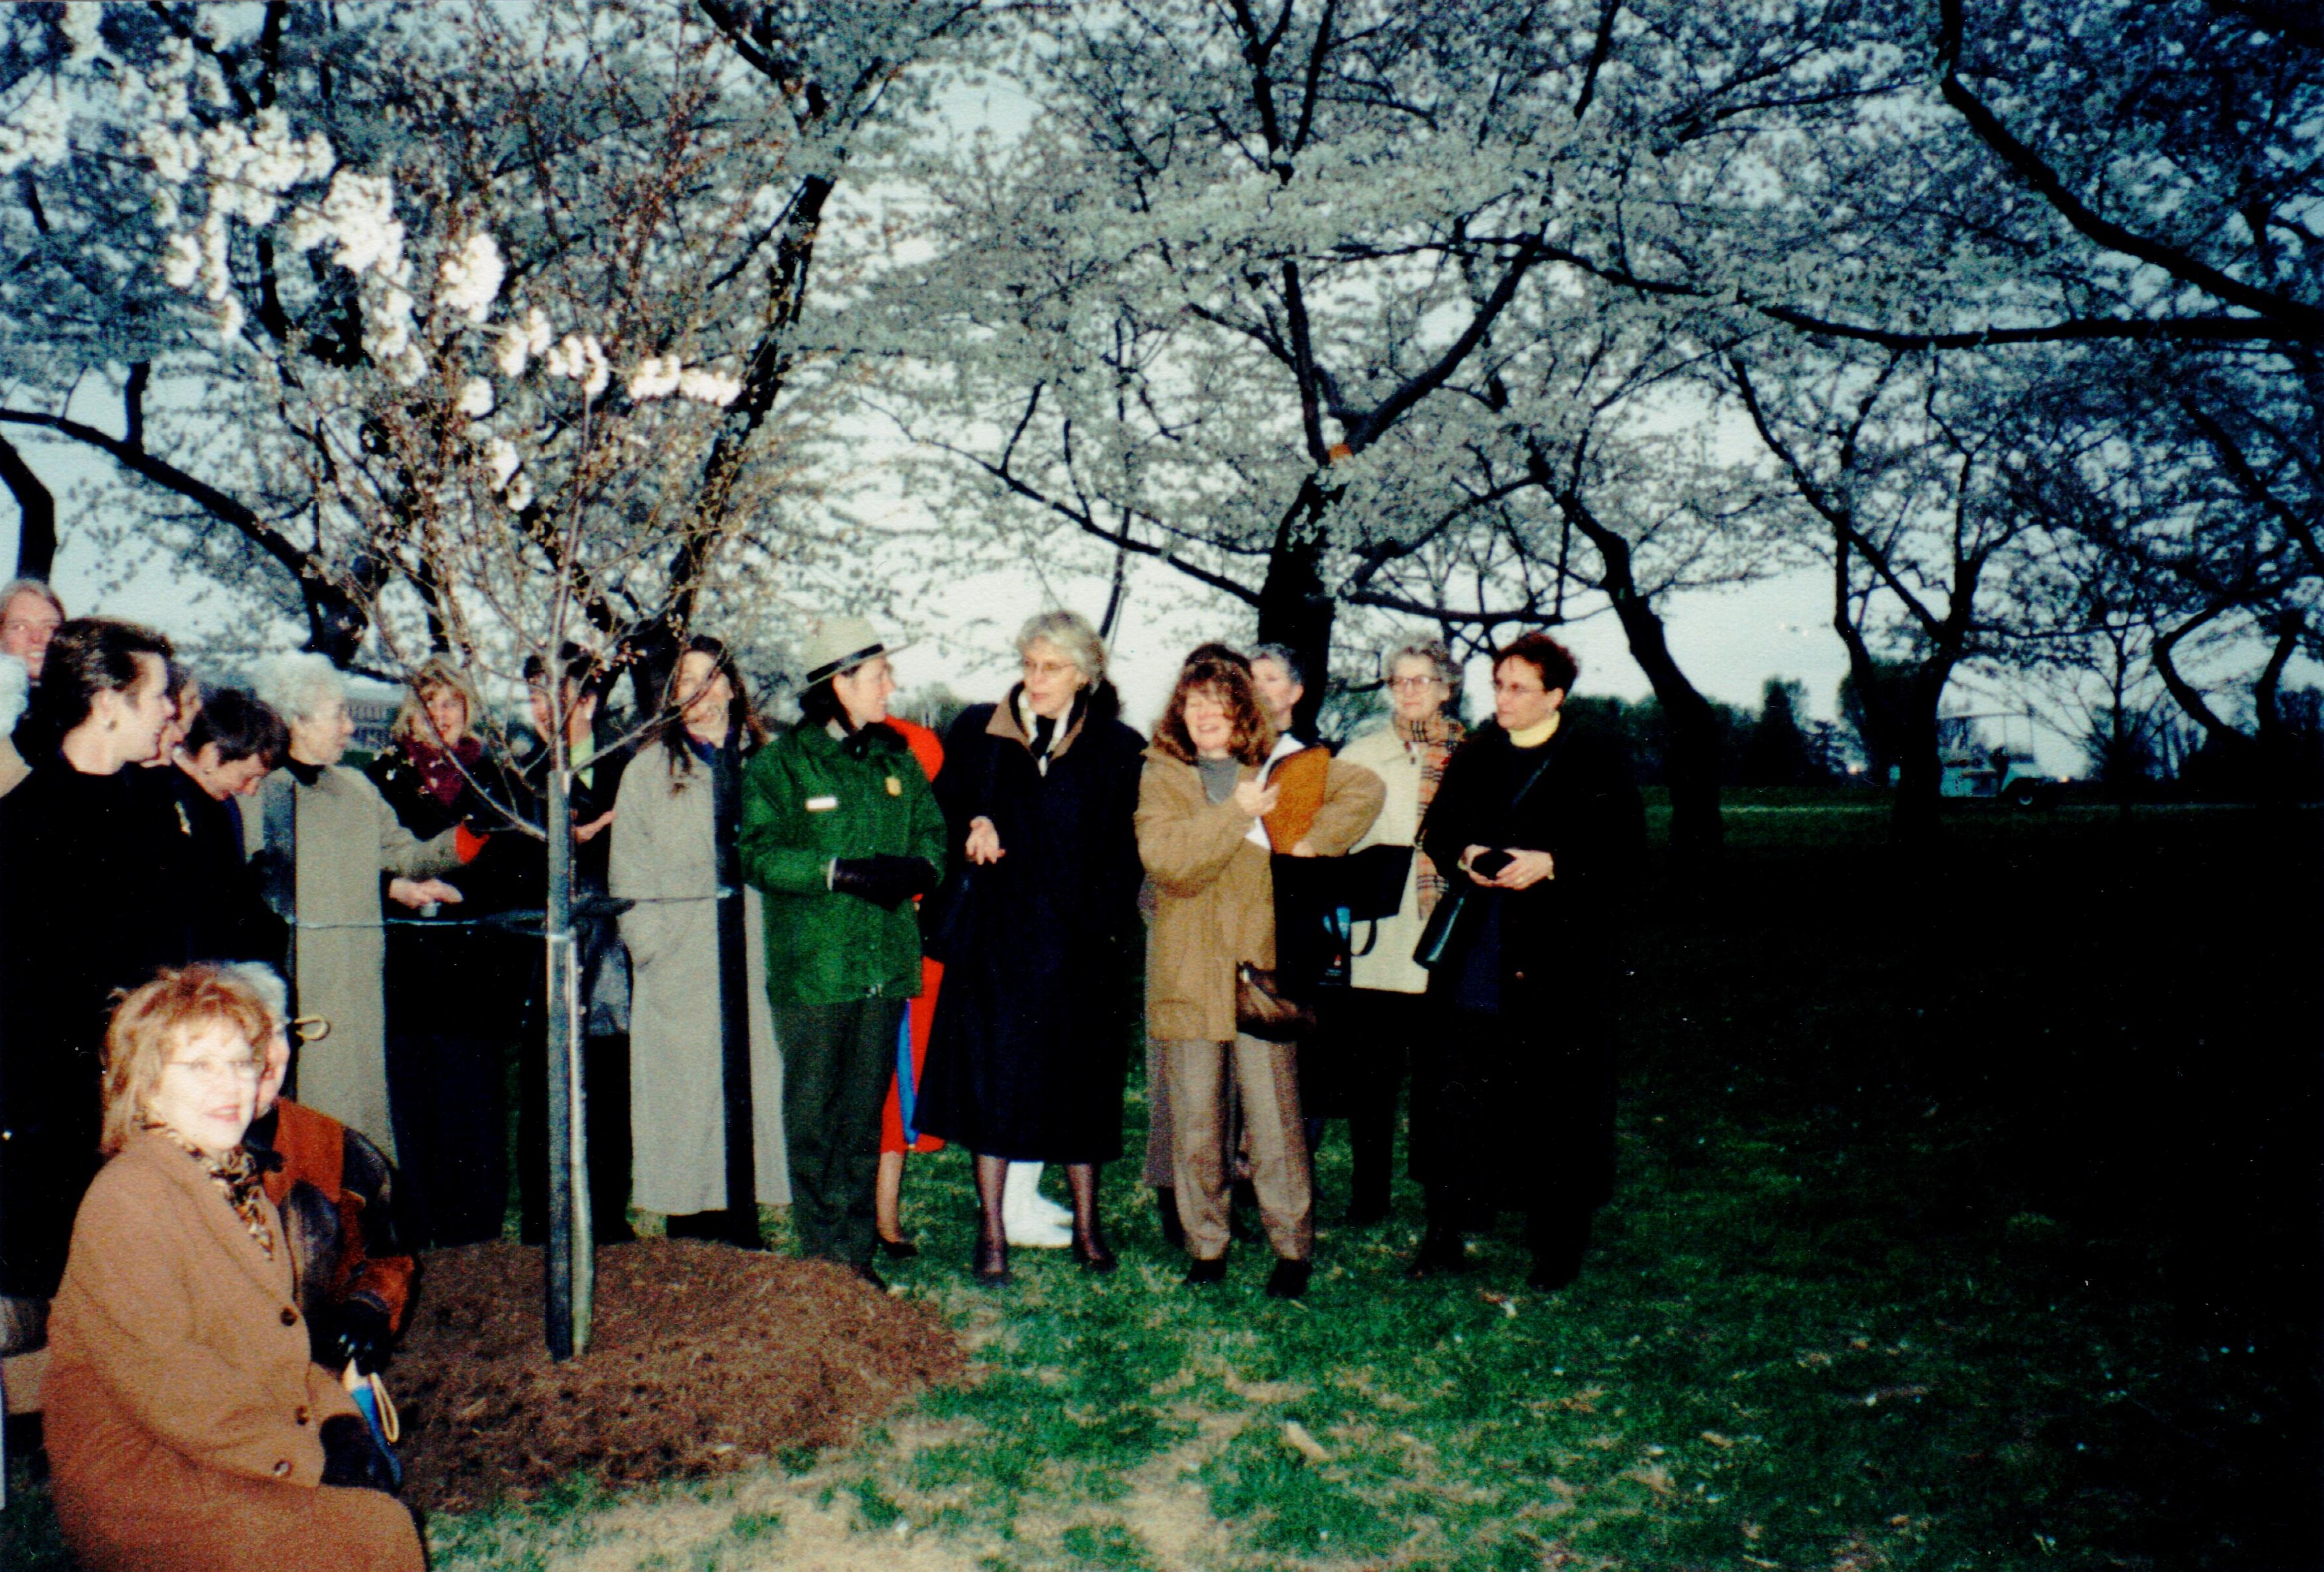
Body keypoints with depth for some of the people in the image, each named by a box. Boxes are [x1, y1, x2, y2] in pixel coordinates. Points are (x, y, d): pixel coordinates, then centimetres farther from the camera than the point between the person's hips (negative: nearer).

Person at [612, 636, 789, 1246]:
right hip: (679, 967, -1)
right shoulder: (648, 770, 9)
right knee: (683, 1084, -1)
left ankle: (743, 1214, 12)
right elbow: (630, 872, 7)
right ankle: (690, 1220, 9)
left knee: (754, 1076, 1)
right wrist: (649, 945, -5)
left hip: (753, 957, 1)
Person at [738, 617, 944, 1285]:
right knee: (813, 1114, 2)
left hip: (885, 965, 5)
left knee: (866, 1113, 11)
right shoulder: (781, 762, -2)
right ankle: (823, 1257, 12)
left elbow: (931, 831, 15)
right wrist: (837, 872, -21)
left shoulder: (896, 759, 14)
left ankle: (858, 1251, 20)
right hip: (812, 969, -4)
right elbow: (758, 854, -10)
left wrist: (917, 867, -7)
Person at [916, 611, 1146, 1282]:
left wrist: (1110, 925, -10)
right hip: (995, 942, 1)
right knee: (993, 1081, 2)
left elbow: (1127, 854, 1)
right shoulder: (977, 731, 7)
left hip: (1079, 945, 0)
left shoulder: (1116, 749, 3)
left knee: (1080, 1085, 8)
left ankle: (1086, 1226, 25)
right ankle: (992, 1233, 13)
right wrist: (973, 828, -8)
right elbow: (945, 810, 13)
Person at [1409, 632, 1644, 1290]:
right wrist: (1465, 856, -4)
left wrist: (1550, 863, -18)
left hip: (1560, 955, -3)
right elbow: (1437, 830, 17)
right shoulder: (1474, 756, 12)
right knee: (1454, 1093, 3)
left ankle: (1558, 1245, 18)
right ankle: (1444, 1233, 15)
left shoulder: (1597, 760, -1)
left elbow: (1626, 845, -6)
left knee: (1558, 1104, 5)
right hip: (1475, 956, 4)